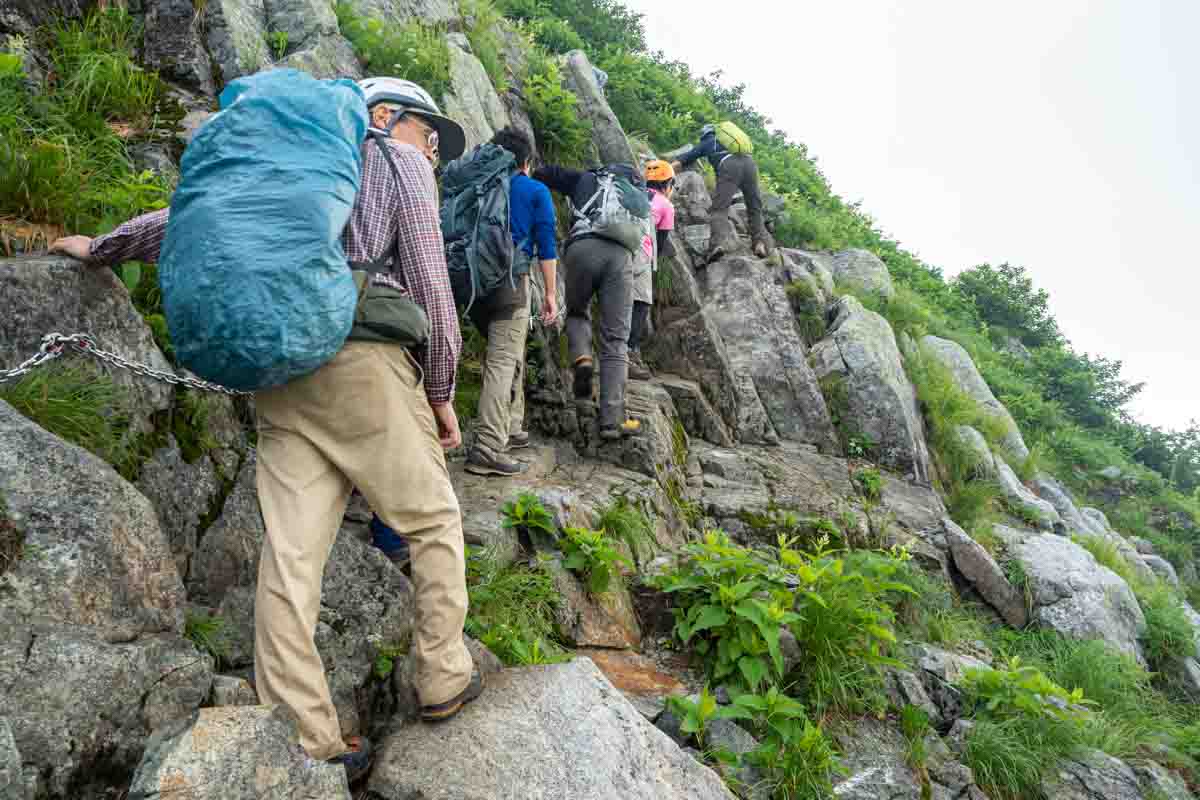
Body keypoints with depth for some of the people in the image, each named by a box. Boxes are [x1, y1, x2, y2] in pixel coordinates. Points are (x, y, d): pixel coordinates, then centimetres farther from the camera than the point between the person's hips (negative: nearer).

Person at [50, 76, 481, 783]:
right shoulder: (402, 162, 11)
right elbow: (428, 280, 0)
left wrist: (104, 247, 46)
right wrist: (442, 392, 5)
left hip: (278, 368, 6)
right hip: (365, 359, -6)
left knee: (290, 556, 1)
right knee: (433, 520, 10)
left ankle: (303, 745, 6)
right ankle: (444, 680, 17)